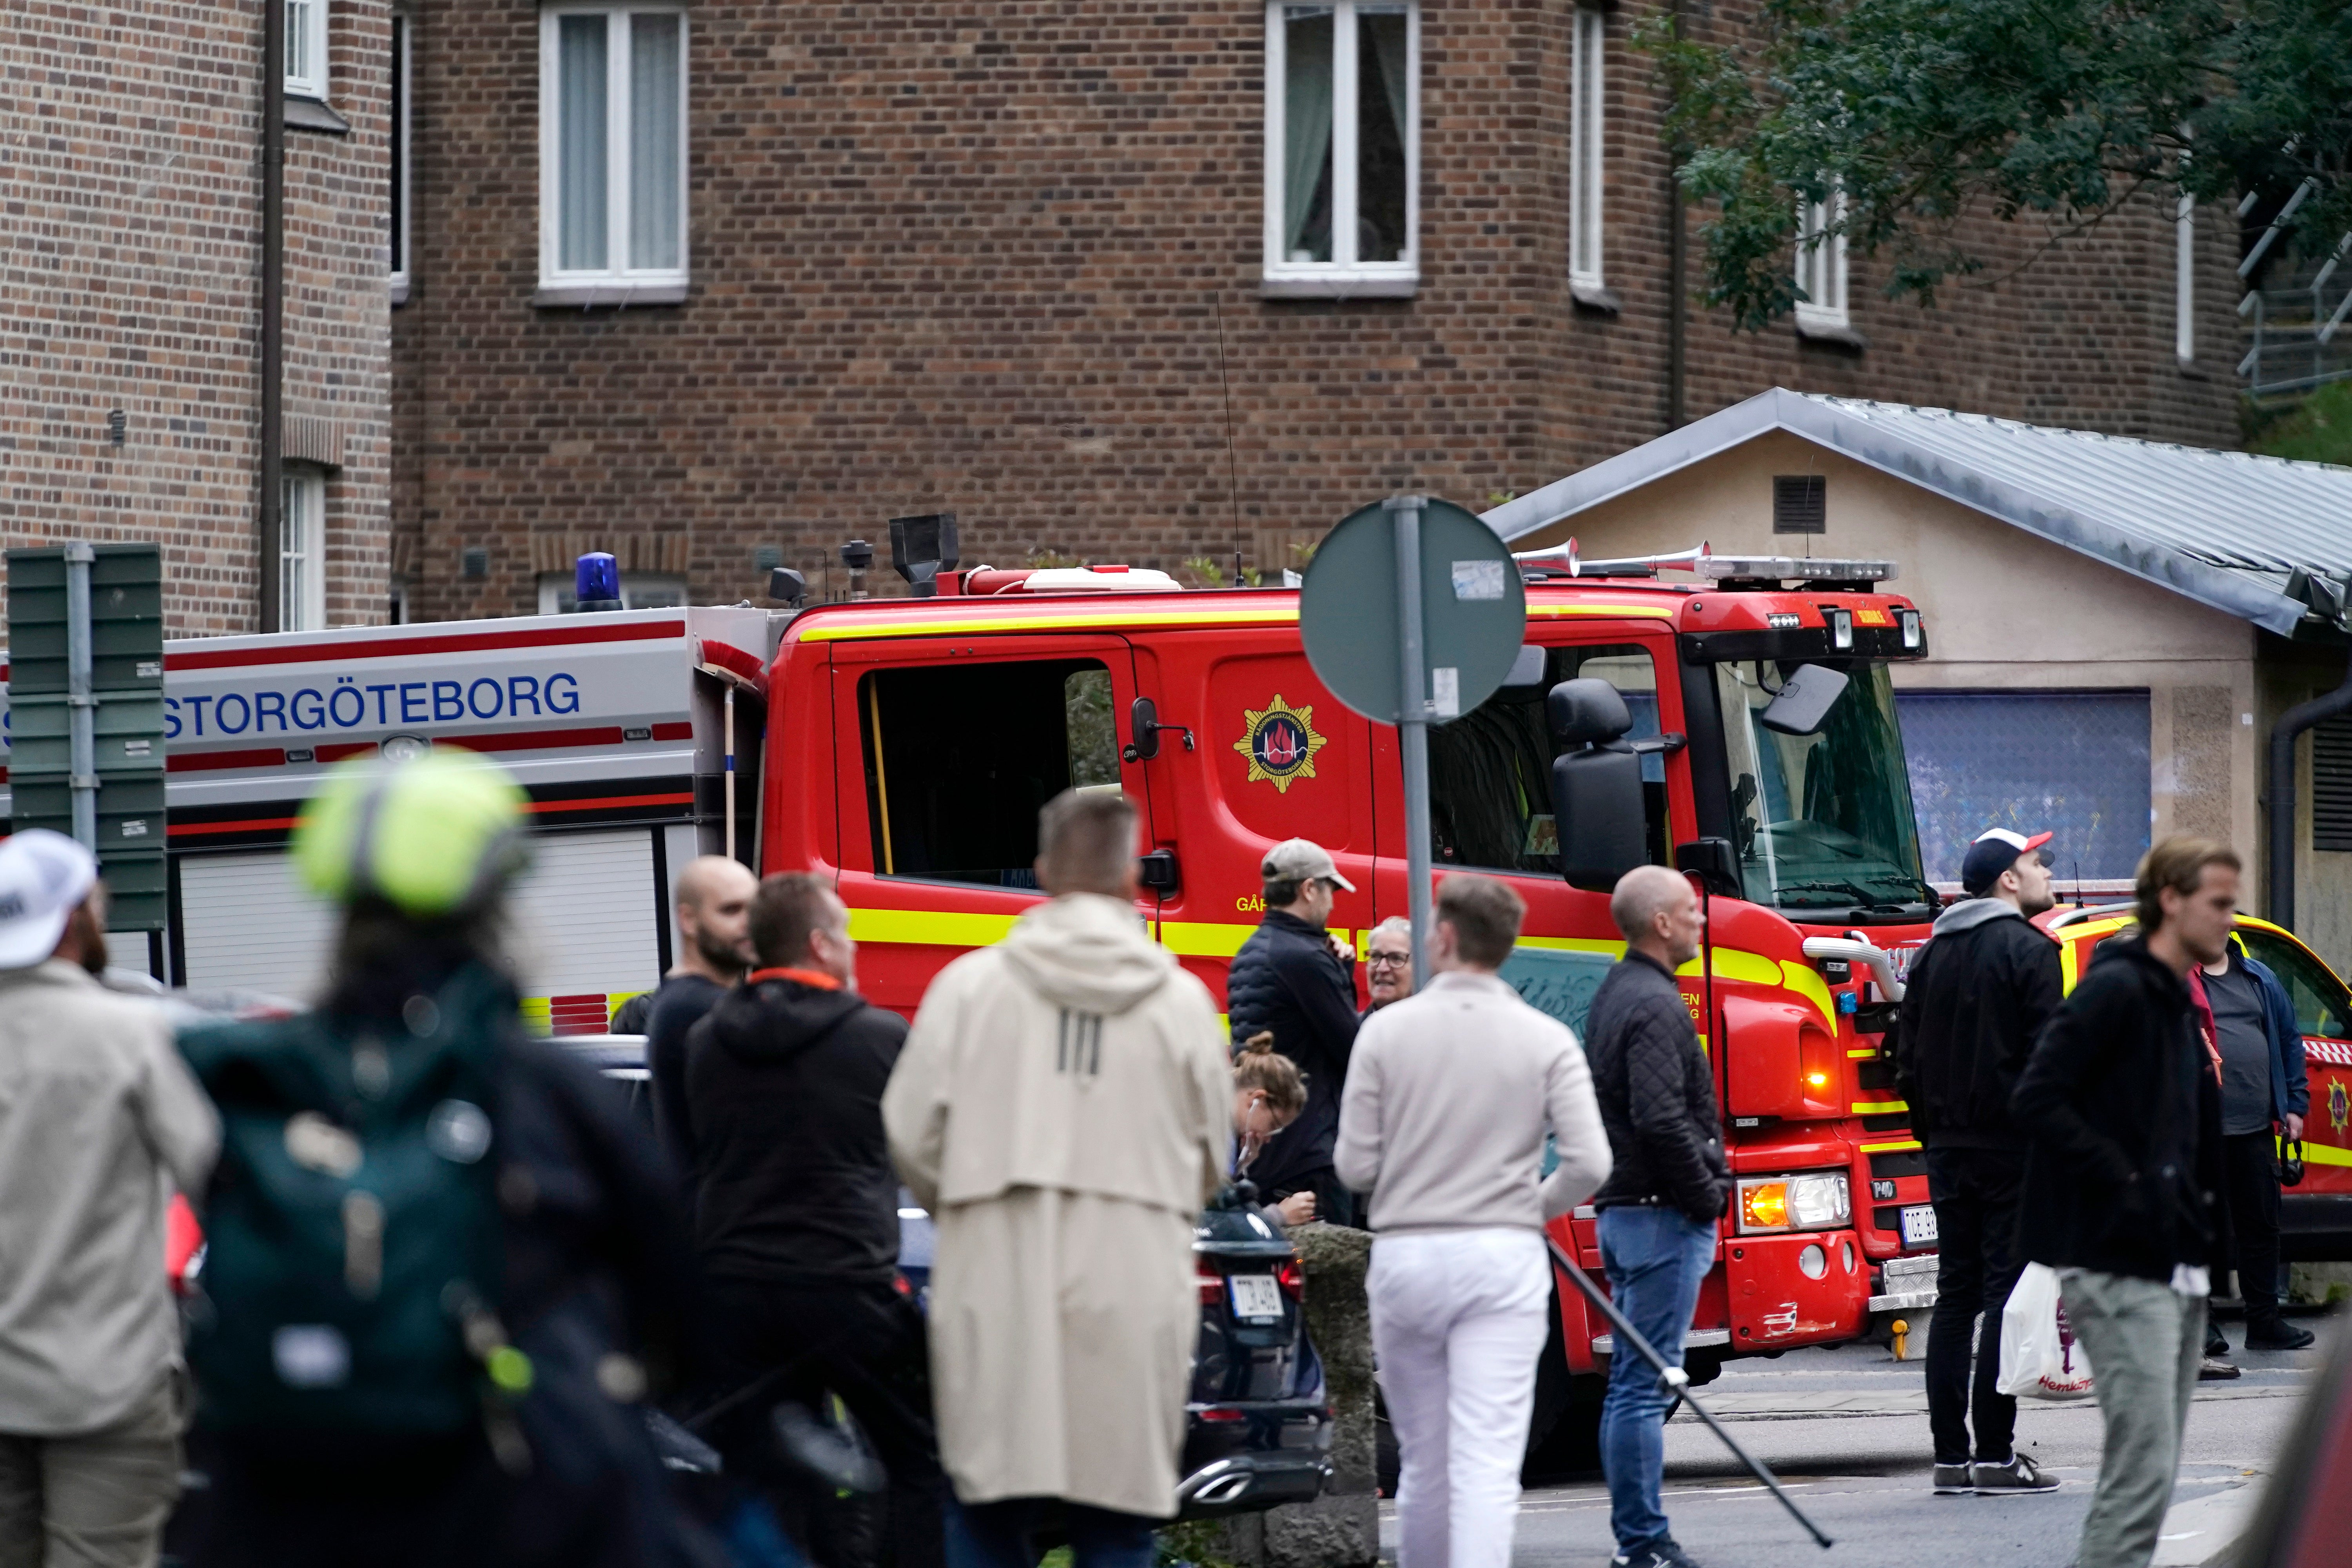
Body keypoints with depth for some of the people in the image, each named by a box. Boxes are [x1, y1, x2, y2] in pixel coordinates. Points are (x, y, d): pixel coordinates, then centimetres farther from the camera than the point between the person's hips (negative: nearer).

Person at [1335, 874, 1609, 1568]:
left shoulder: (1388, 1030, -2)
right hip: (1503, 1257, -1)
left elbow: (1355, 1167, -2)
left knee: (1423, 1459, 14)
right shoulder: (1547, 1040, -1)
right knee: (1487, 1464, -7)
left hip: (1405, 1253, 1)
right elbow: (1590, 1163, -8)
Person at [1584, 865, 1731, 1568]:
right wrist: (1707, 1195, -14)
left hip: (1623, 1211, 10)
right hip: (1662, 1216, -10)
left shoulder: (1615, 994, 16)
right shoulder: (1654, 1007, -17)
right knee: (1646, 1385, -9)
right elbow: (1662, 1120, -26)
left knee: (1631, 1382, 12)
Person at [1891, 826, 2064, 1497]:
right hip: (2011, 1148, -7)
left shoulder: (1933, 955, 13)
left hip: (1949, 1149, 7)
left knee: (1955, 1296, 9)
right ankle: (1994, 1454, -9)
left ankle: (1950, 1455, 7)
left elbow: (1908, 1057, 15)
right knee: (2006, 1294, -6)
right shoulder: (2027, 951, -9)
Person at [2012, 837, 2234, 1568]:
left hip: (2175, 1270, 10)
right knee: (2142, 1471, -14)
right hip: (2120, 1266, -10)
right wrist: (2122, 1182, -22)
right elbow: (2038, 1098, -19)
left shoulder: (2177, 1005, 18)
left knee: (2152, 1473, 11)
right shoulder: (2117, 989, -10)